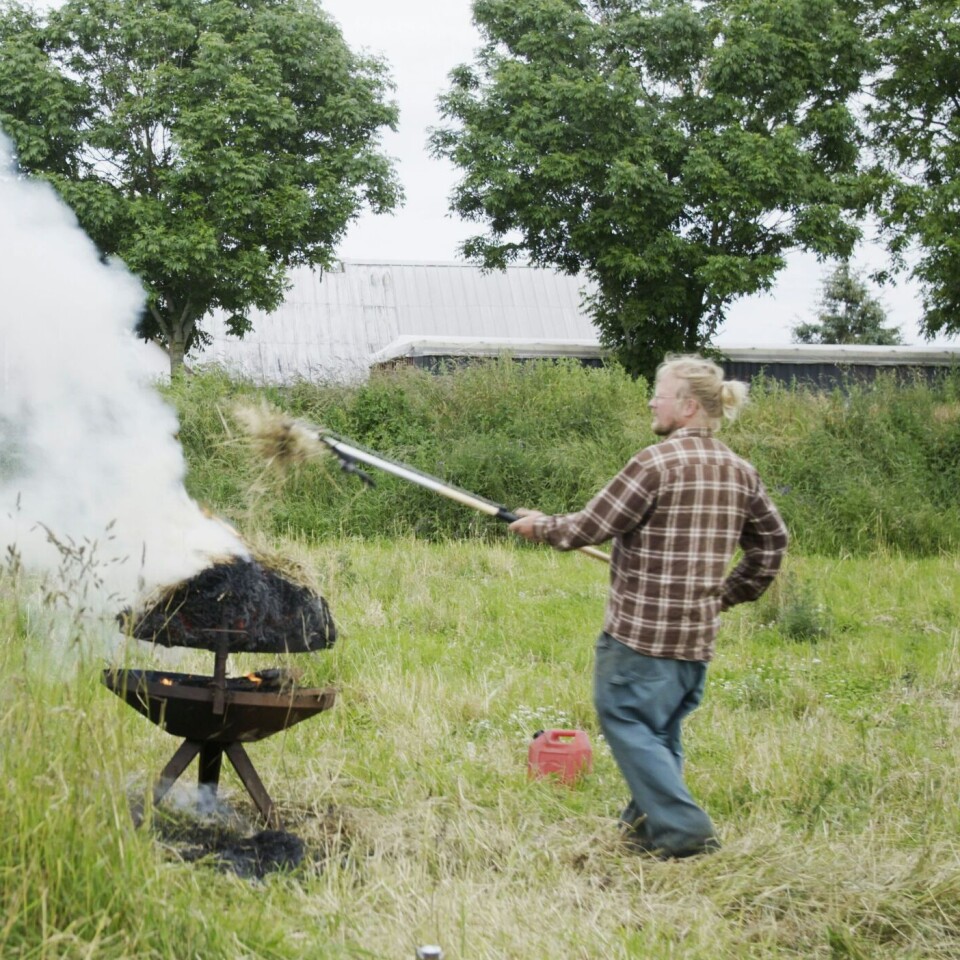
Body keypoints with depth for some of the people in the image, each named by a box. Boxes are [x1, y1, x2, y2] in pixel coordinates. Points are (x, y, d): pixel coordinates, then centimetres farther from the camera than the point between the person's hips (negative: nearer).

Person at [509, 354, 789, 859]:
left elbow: (589, 527, -11)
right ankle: (648, 820, 21)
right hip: (699, 633, 8)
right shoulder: (740, 471, 8)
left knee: (626, 720, 1)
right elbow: (772, 539, 15)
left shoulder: (656, 462, -15)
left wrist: (541, 525, 6)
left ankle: (682, 828, -5)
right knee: (661, 727, 18)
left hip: (641, 628, -8)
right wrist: (729, 593, 21)